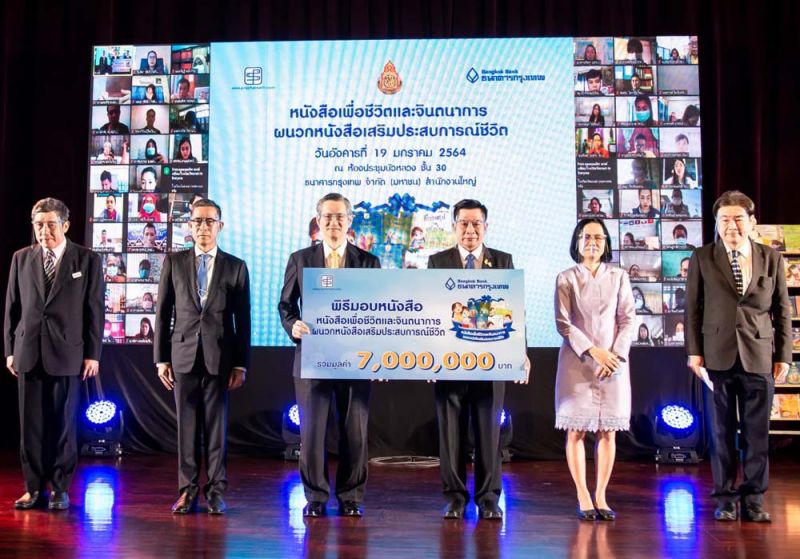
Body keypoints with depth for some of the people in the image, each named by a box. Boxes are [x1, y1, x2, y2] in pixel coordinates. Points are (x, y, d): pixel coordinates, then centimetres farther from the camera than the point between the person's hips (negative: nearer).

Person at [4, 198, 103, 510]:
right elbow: (12, 307, 11)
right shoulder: (21, 258, 9)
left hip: (67, 354, -2)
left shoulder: (87, 260, 0)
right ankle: (34, 487, 16)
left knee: (63, 424, 3)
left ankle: (60, 488, 13)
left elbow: (94, 309, -1)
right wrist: (10, 349, 7)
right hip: (28, 353, 3)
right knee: (30, 424, 6)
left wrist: (92, 354, -4)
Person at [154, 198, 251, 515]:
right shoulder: (174, 262, 7)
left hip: (219, 358, -1)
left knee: (216, 425, 3)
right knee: (187, 425, 5)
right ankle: (188, 490, 14)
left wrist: (241, 364, 0)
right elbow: (163, 312, 7)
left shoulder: (236, 267, 6)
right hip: (183, 355, 1)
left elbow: (243, 320, 4)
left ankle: (216, 491, 12)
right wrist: (161, 359, 2)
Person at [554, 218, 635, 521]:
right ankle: (583, 497, 7)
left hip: (613, 362, 2)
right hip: (576, 362, -1)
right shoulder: (566, 278, 2)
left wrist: (616, 355, -9)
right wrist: (592, 350, -14)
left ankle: (600, 496, 11)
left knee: (608, 430, 2)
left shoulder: (618, 277, 7)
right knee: (576, 430, 0)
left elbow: (627, 319, 4)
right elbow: (563, 322, -4)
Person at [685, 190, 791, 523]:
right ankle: (725, 499, 16)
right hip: (718, 357, -1)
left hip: (759, 357, 1)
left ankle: (753, 499, 16)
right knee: (723, 432, 6)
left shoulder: (771, 259, 7)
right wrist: (694, 351, -2)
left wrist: (783, 355, 4)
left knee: (757, 433, 4)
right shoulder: (702, 258, 3)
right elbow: (693, 309, 4)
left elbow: (782, 311, 8)